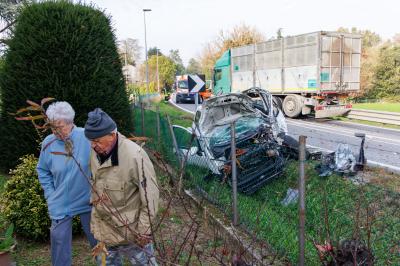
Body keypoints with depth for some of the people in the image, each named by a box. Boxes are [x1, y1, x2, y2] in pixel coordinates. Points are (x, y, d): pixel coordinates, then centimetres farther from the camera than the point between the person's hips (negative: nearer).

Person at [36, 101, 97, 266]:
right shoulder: (48, 143, -11)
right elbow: (42, 171, 5)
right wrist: (50, 195, 0)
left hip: (87, 201, -1)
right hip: (61, 204, 1)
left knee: (96, 237, 18)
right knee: (60, 240, 10)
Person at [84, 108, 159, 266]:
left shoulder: (135, 155, -28)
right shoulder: (96, 152, -5)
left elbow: (150, 195, -22)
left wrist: (144, 230, -17)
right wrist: (95, 209, 15)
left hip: (130, 231, -6)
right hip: (103, 229, 7)